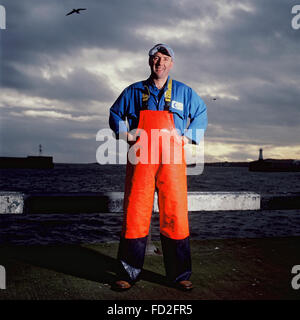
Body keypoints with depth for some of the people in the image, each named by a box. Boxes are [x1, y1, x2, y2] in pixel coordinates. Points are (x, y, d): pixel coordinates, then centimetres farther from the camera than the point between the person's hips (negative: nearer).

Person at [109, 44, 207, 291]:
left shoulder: (184, 92, 14)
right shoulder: (134, 91, 13)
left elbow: (201, 114, 26)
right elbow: (115, 112, 25)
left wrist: (188, 136, 10)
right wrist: (125, 133, 7)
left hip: (172, 161, 0)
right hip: (140, 161, 0)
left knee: (175, 215, -2)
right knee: (135, 215, -3)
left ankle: (179, 275, 11)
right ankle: (128, 274, 9)